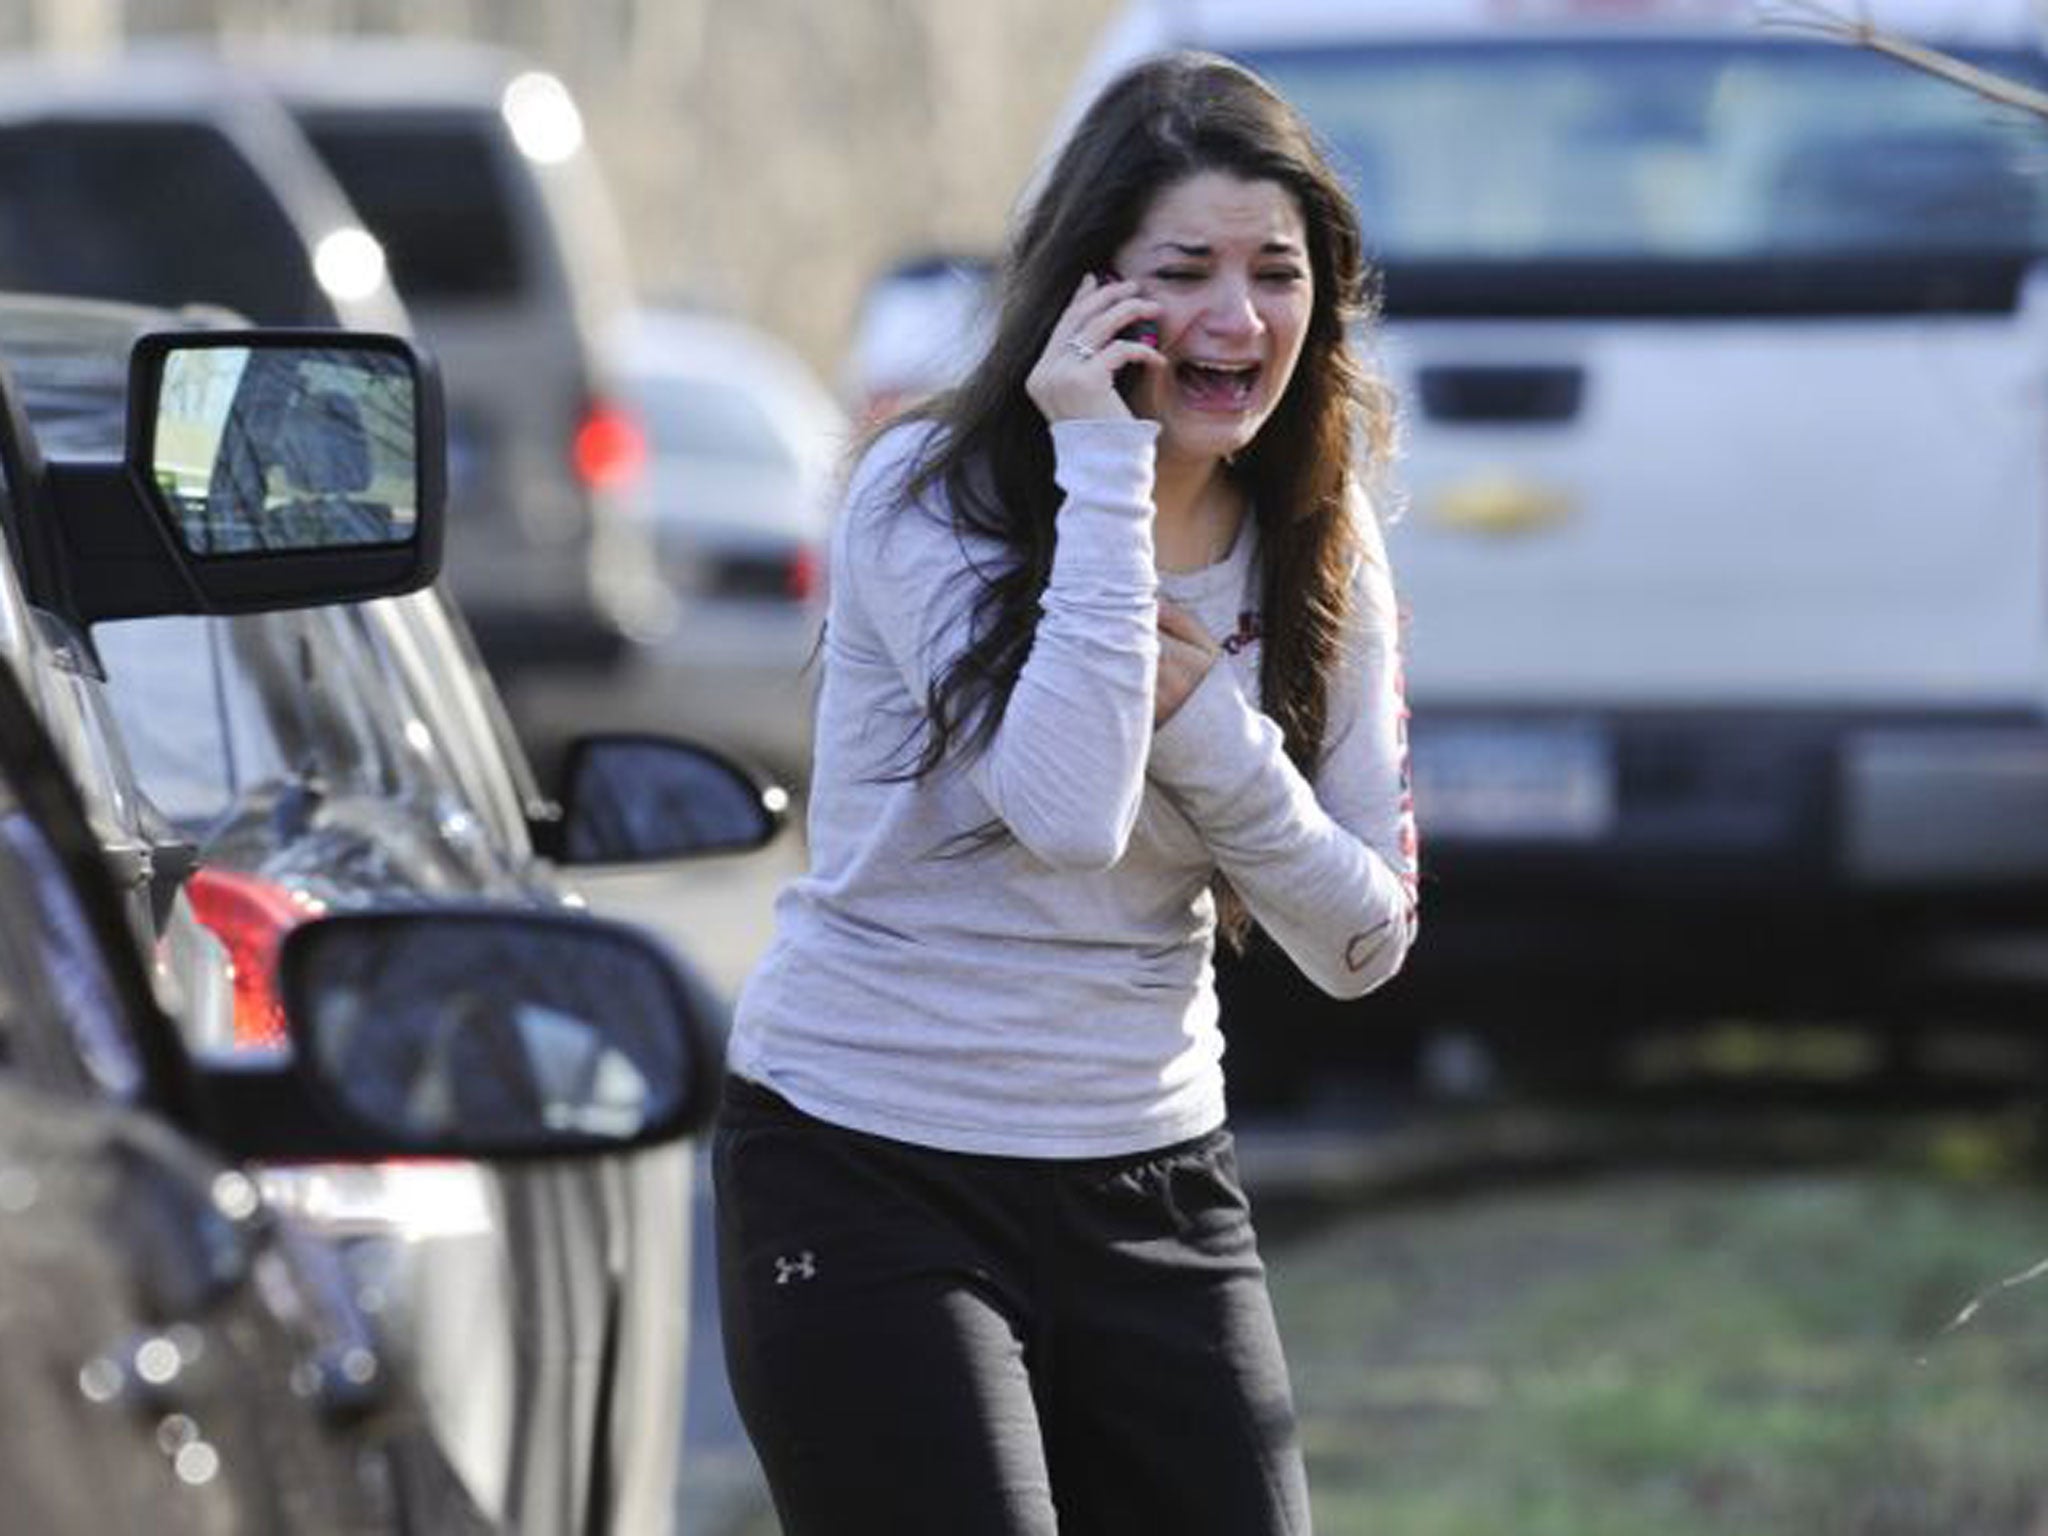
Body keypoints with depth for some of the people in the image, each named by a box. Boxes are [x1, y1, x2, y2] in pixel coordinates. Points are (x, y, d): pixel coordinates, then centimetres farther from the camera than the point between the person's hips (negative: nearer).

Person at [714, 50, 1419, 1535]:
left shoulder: (1321, 553, 4)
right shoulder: (929, 496, -12)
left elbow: (1364, 943, 0)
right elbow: (1068, 812, -27)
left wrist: (1203, 721, -15)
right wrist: (1103, 469, -24)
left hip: (1154, 1181, 5)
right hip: (871, 1176, -5)